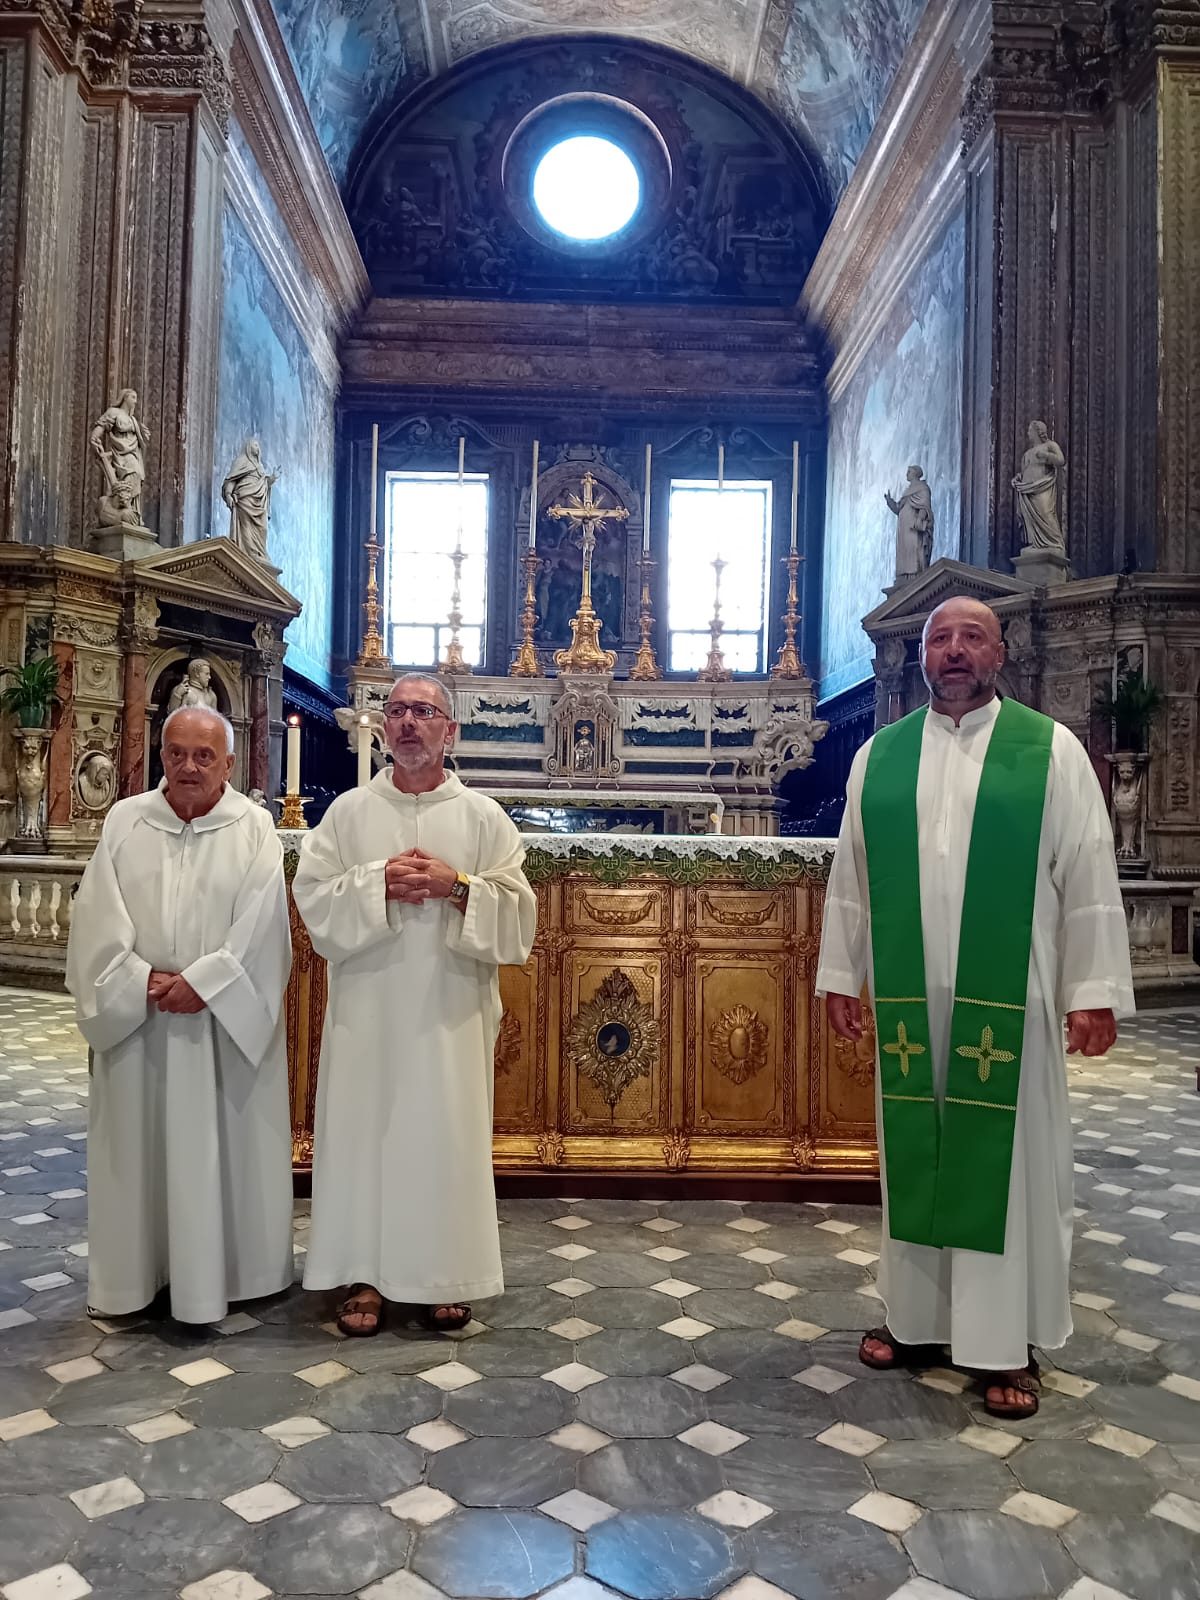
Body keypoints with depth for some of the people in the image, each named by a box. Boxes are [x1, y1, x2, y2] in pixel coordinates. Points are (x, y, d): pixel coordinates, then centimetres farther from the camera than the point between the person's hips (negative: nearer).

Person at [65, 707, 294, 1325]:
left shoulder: (254, 828, -3)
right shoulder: (124, 821, 3)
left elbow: (260, 928, -9)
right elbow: (98, 919, -3)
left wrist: (202, 983, -15)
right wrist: (144, 982, -13)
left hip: (224, 1021, -2)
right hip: (134, 1018, 2)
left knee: (221, 1147, 5)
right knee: (135, 1145, 10)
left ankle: (217, 1274, 19)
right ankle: (131, 1274, 25)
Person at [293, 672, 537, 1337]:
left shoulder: (482, 816, 3)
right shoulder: (349, 811, 4)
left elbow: (517, 909, -2)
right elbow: (312, 896, -2)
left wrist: (455, 886, -16)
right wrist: (378, 885, -16)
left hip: (451, 1009, 0)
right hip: (367, 1007, 1)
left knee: (447, 1136, 5)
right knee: (364, 1129, 4)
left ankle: (446, 1273, 21)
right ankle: (366, 1274, 19)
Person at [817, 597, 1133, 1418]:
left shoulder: (1051, 749, -1)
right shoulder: (879, 755, 7)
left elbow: (1089, 879, -3)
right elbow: (851, 875, 10)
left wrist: (1093, 992, -6)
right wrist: (840, 974, 8)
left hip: (1009, 999, -2)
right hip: (908, 1000, 3)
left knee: (1009, 1163, 6)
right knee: (914, 1157, 12)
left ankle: (1010, 1344, 19)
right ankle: (917, 1318, 27)